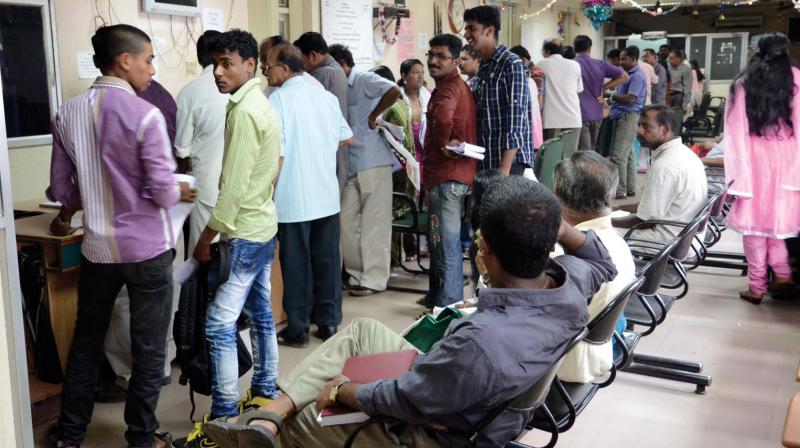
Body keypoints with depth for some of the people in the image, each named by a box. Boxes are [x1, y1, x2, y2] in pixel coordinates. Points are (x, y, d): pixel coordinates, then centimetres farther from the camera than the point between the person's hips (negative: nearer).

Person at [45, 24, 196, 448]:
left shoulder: (67, 114, -1)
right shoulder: (145, 115, -16)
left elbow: (61, 187, 6)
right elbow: (163, 192, -17)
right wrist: (180, 193, 6)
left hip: (96, 247, 5)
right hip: (147, 248, -5)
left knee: (86, 340, 19)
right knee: (148, 347, 9)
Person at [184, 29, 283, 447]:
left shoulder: (243, 111, -19)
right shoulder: (262, 106, 11)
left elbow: (233, 186, -21)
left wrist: (206, 237, -14)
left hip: (244, 233, -10)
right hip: (263, 226, 10)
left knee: (219, 324, -6)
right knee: (259, 313, 16)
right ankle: (265, 393, 27)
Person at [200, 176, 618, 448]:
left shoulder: (481, 341, -44)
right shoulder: (571, 282, -21)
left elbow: (405, 400, -26)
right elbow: (602, 262, 7)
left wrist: (341, 390, -8)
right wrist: (557, 225, -12)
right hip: (486, 403, 8)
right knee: (360, 331, 14)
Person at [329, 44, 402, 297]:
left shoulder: (365, 80, -7)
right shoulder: (342, 88, 16)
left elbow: (394, 91, -25)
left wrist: (373, 116, -16)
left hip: (373, 163, -8)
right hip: (350, 166, 8)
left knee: (374, 223, -1)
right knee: (348, 222, 7)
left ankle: (374, 279, 6)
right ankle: (357, 275, 18)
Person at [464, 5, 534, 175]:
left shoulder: (512, 64, -9)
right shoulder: (482, 69, 14)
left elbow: (515, 118, -16)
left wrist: (504, 168, -22)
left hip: (509, 159, -7)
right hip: (484, 159, 8)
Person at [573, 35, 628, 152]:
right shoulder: (600, 64, 4)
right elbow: (624, 75, 5)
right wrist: (603, 88, 4)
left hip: (580, 115, -5)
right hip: (597, 114, 5)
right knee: (592, 150, 18)